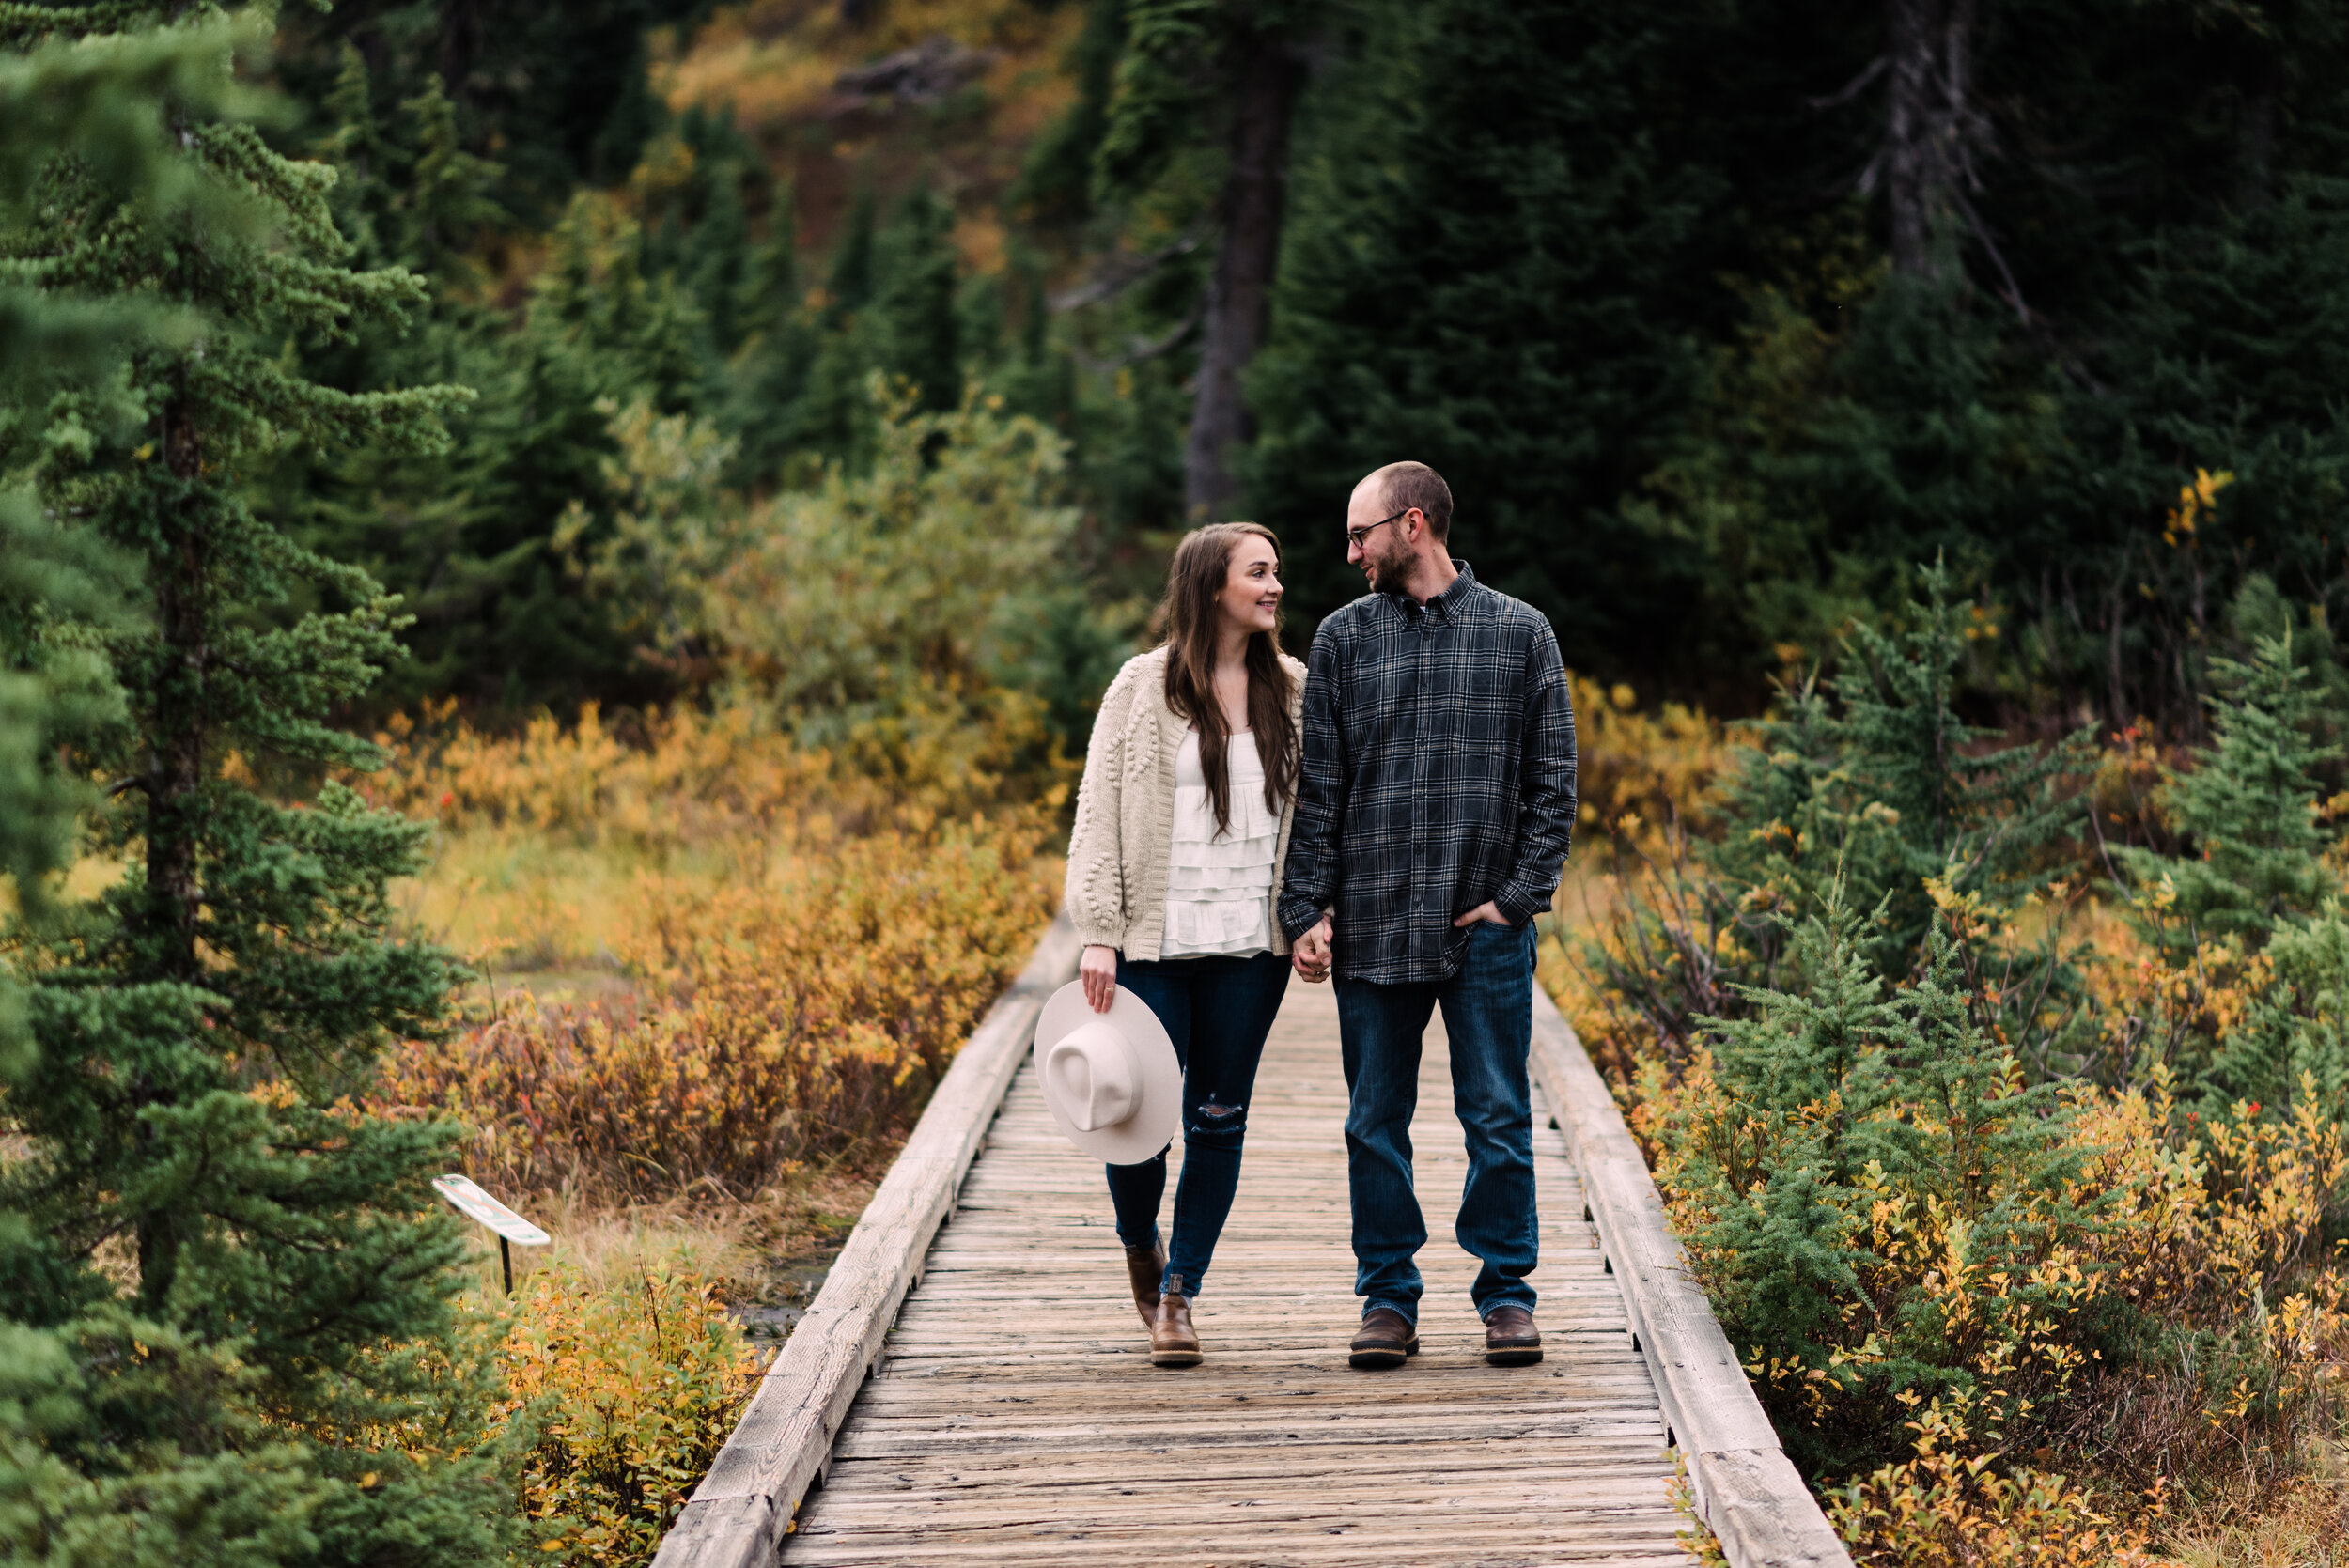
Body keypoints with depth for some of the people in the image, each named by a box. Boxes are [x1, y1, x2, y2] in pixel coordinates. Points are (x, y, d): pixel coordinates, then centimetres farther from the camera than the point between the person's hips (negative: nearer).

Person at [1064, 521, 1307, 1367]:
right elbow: (1098, 814, -2)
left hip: (1249, 947, 3)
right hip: (1155, 943, -2)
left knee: (1219, 1120, 4)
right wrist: (1097, 936, -9)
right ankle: (1141, 1248, 29)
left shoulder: (1293, 689, 8)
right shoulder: (1144, 687, -1)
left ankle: (1180, 1292, 16)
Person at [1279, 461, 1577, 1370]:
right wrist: (1307, 910, -2)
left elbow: (1552, 778, 3)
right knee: (1376, 1123, 6)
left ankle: (1506, 1295, 12)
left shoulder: (1520, 634, 4)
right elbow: (1318, 786, 7)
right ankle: (1388, 1299, 14)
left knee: (1498, 1118, 2)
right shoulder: (1344, 638, 8)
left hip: (1485, 927, -2)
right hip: (1371, 923, 2)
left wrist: (1520, 896, -6)